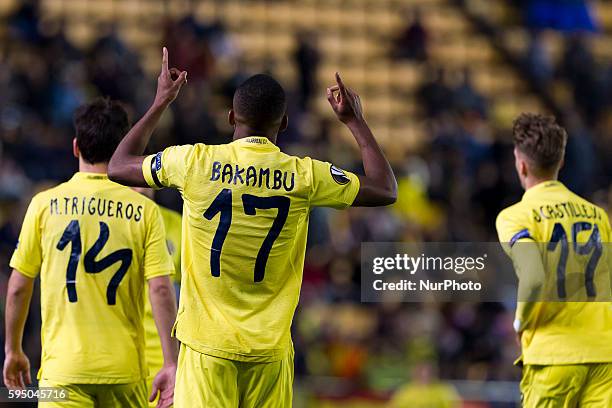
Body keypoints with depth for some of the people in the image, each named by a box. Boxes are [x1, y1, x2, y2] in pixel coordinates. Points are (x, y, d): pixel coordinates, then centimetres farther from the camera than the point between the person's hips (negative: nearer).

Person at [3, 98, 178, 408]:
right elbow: (161, 290, -7)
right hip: (124, 368, 1)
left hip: (63, 367, -1)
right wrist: (171, 364, -4)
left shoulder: (44, 204, 0)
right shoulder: (145, 211, -1)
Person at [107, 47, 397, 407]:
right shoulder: (304, 176, -3)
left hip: (207, 343, -1)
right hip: (270, 348, 1)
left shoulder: (195, 162, -4)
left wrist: (161, 102, 22)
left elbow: (119, 166, 14)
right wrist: (355, 120, 20)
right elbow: (386, 189, 10)